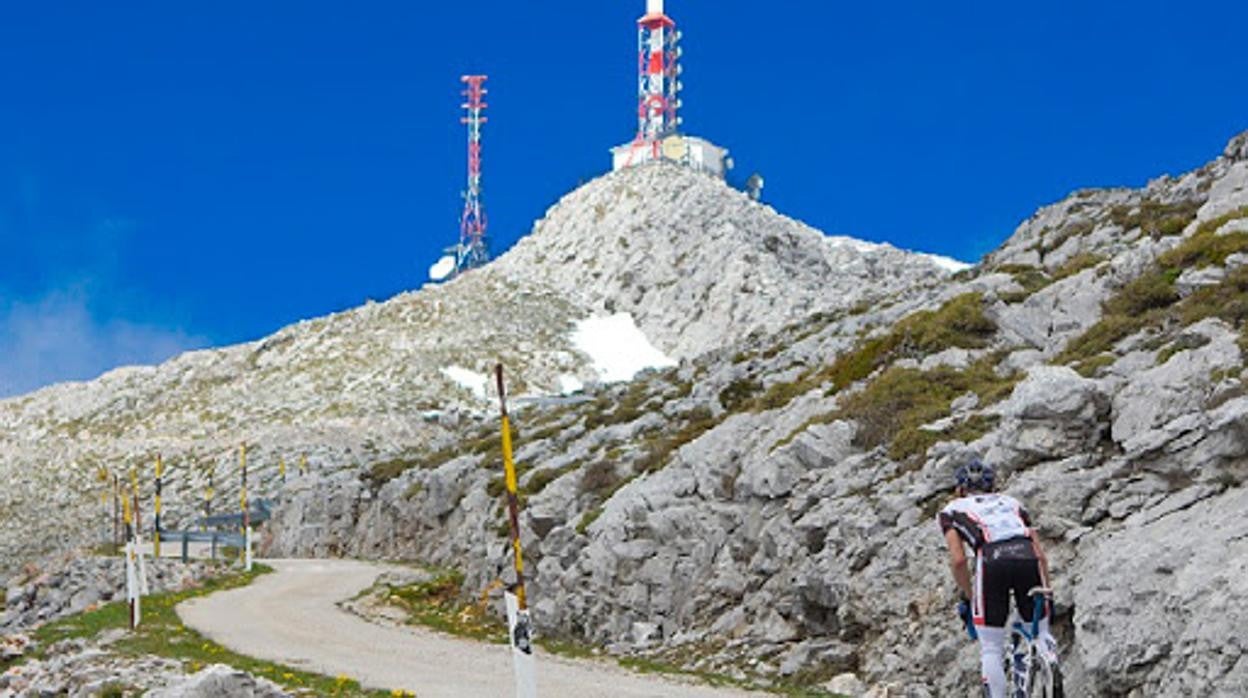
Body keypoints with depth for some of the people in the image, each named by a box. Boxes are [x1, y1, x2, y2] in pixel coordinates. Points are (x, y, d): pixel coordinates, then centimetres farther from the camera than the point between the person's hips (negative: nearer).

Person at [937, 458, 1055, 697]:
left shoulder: (952, 511, 24)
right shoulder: (1011, 502, 33)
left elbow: (958, 560, 8)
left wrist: (968, 598, 18)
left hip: (992, 562, -3)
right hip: (1027, 558, 3)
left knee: (991, 649, 9)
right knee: (1041, 634, 22)